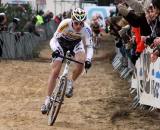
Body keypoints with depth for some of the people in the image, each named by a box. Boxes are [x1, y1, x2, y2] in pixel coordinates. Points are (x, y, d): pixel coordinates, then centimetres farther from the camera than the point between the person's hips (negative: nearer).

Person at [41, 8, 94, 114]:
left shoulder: (87, 29, -30)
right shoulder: (66, 24, -34)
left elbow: (89, 46, -26)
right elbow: (54, 39, -28)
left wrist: (88, 59, -44)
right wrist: (55, 50, -48)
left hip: (76, 43, 1)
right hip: (62, 42, -1)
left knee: (81, 61, -30)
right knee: (55, 71, -10)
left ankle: (71, 83, -4)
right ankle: (48, 100, -1)